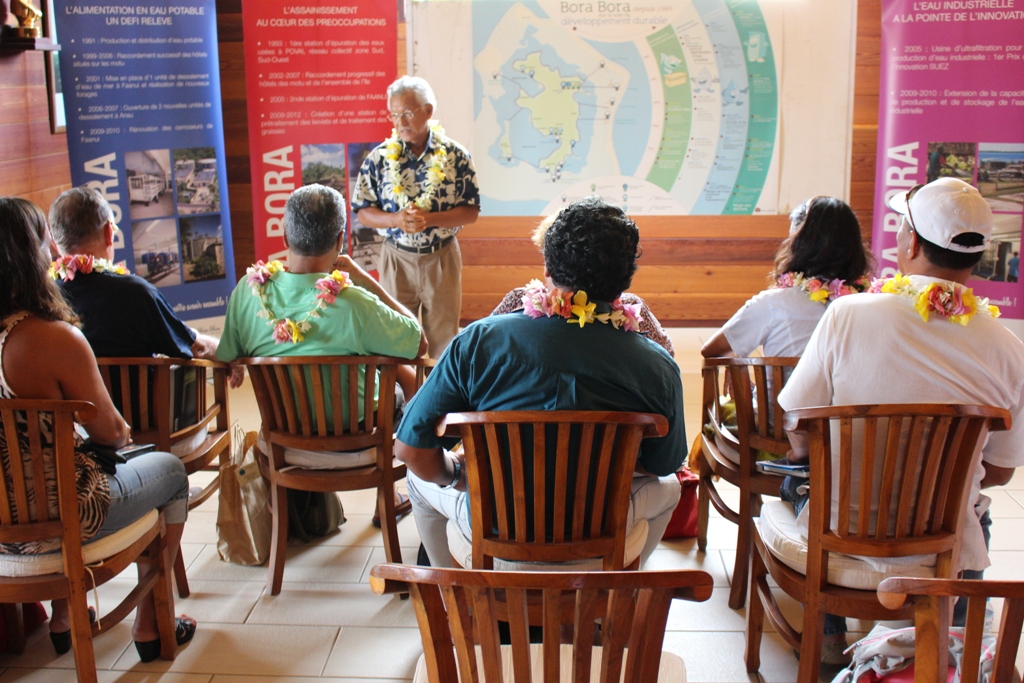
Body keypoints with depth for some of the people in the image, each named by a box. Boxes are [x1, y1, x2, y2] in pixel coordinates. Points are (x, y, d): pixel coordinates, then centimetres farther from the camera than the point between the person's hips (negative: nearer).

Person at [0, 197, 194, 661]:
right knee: (170, 470, 19)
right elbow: (109, 433, -13)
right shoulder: (55, 339, -26)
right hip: (56, 523, -7)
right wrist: (125, 429, 8)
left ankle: (63, 618, 41)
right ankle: (149, 624, 27)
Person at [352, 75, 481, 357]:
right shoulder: (380, 157, -2)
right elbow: (362, 211, 0)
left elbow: (471, 211, -4)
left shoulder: (455, 155, -5)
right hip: (397, 258, 1)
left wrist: (430, 219, -20)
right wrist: (396, 220, -20)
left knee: (444, 335, 8)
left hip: (442, 257, -1)